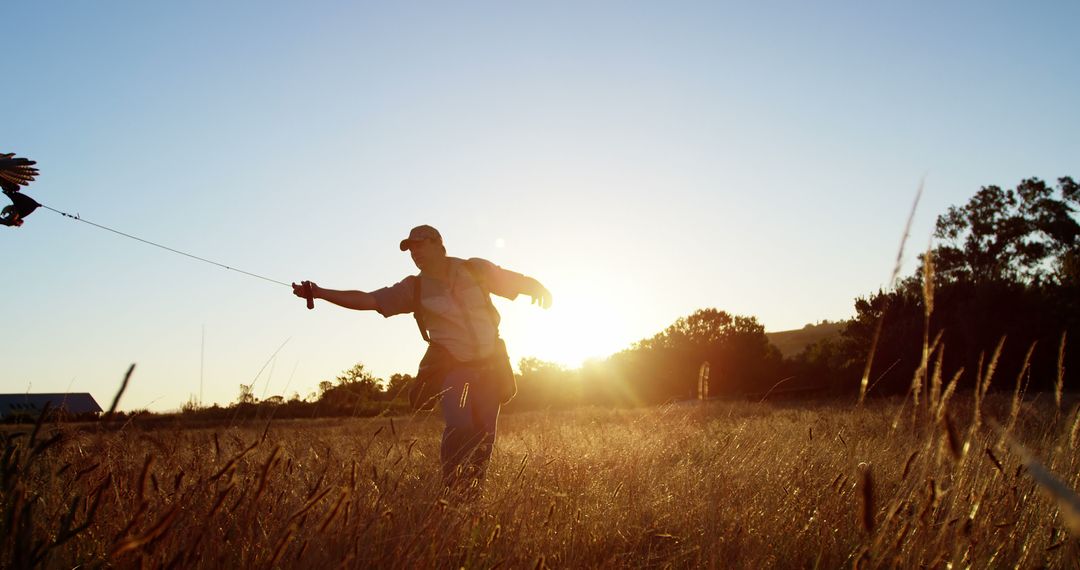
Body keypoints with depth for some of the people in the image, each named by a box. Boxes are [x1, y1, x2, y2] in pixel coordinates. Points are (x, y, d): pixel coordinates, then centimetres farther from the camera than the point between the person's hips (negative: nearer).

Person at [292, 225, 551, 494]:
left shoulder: (476, 269, 0)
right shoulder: (413, 288, 0)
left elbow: (516, 280, 7)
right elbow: (367, 300, -3)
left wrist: (537, 286, -13)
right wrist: (319, 292, -10)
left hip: (490, 365, 1)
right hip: (451, 367, -1)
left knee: (484, 436, 3)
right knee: (459, 427, -22)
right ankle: (451, 489, -5)